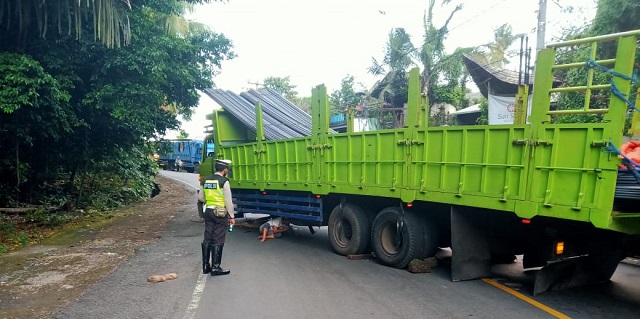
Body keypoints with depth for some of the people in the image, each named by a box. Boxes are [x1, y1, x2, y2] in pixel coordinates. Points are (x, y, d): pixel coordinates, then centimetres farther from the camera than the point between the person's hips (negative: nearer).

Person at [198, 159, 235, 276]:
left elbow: (201, 198, 12)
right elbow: (228, 201, -12)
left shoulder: (206, 180, 7)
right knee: (218, 241, 0)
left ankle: (205, 266, 20)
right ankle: (215, 267, 4)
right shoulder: (224, 181, -13)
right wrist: (232, 216, -5)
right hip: (220, 213, -6)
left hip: (208, 211, 6)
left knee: (207, 239, 12)